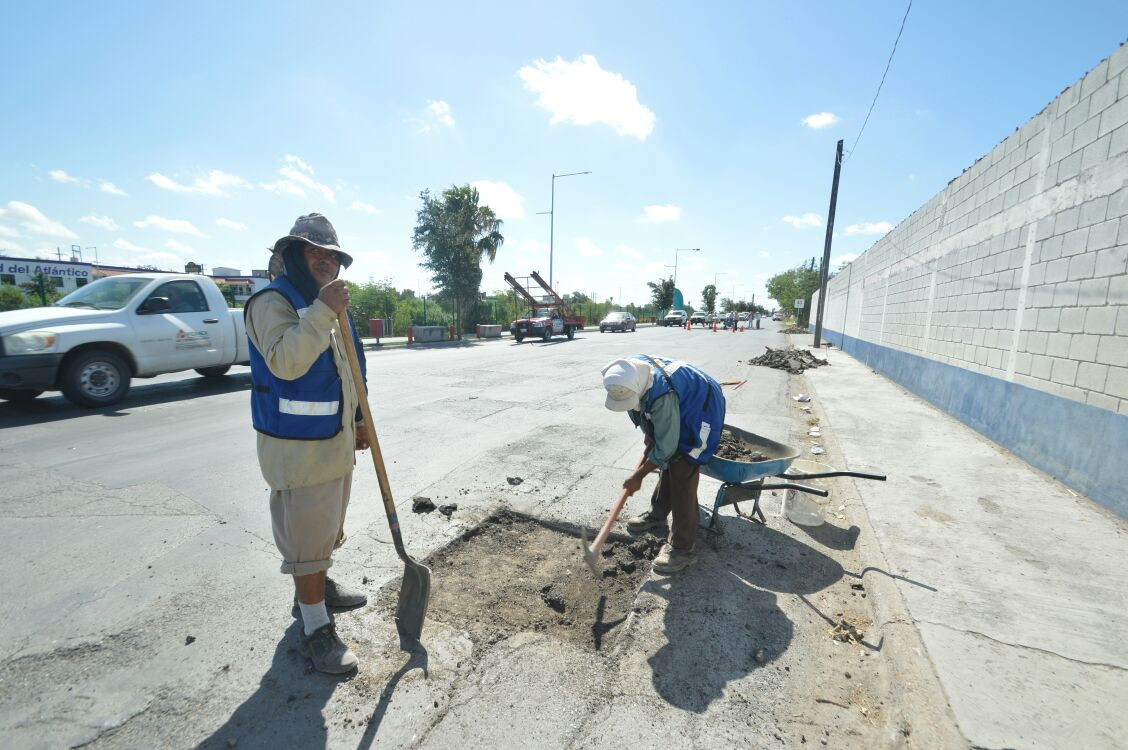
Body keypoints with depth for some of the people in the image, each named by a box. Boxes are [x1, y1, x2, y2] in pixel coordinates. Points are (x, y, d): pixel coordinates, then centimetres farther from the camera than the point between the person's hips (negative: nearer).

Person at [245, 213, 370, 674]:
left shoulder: (324, 305, 15)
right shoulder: (273, 301, -14)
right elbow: (285, 361, -32)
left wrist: (355, 421, 18)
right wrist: (323, 310, -35)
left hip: (335, 441, 9)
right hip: (298, 446, -9)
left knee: (326, 527, 23)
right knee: (306, 536, 2)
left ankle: (317, 586, 44)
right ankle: (315, 629, 16)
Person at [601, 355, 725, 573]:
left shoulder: (663, 397, -42)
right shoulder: (630, 371, -18)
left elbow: (665, 448, -30)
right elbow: (639, 412, 4)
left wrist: (638, 476, -19)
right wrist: (649, 437, 6)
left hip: (700, 413, -8)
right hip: (683, 407, 8)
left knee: (682, 476, -11)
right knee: (668, 464, 17)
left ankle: (683, 549, -1)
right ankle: (657, 516, 35)